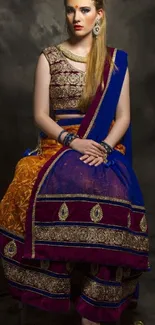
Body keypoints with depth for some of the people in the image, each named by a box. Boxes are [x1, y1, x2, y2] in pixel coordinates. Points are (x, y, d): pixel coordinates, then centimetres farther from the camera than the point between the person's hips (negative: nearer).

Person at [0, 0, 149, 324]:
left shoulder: (115, 59, 11)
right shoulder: (49, 57, 9)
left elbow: (123, 116, 6)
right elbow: (40, 114, 3)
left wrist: (104, 147, -12)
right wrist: (71, 141, -13)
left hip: (103, 146, 0)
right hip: (57, 145, 0)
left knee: (112, 195, -32)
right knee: (49, 192, -33)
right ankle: (58, 297, -16)